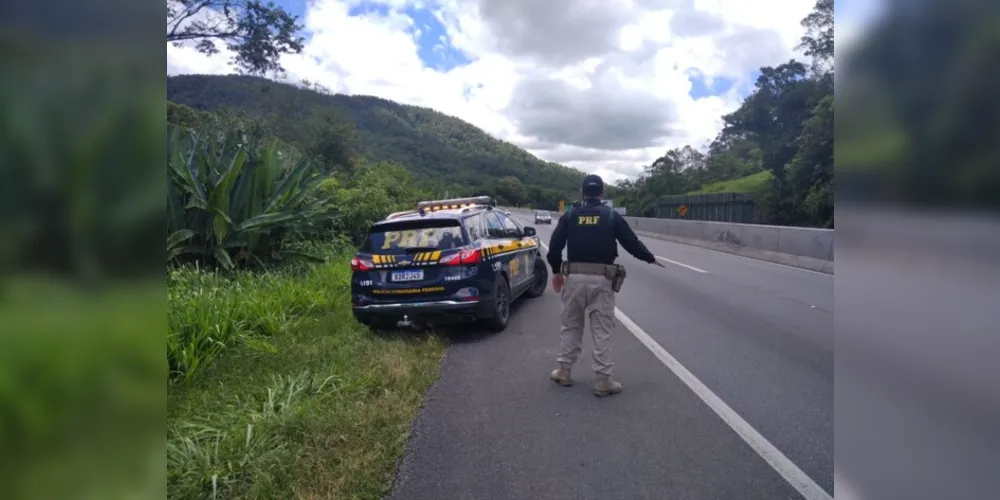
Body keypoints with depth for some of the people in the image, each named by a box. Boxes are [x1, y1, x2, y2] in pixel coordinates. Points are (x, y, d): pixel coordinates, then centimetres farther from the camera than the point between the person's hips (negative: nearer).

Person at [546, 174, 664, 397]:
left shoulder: (570, 215, 6)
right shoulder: (612, 216, 3)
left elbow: (554, 247, 2)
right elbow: (631, 242, 6)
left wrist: (556, 271, 16)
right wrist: (650, 258, 22)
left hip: (574, 276, 2)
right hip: (601, 279, -1)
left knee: (570, 326, 15)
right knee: (602, 330, 5)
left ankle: (564, 372, 22)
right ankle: (603, 380, 8)